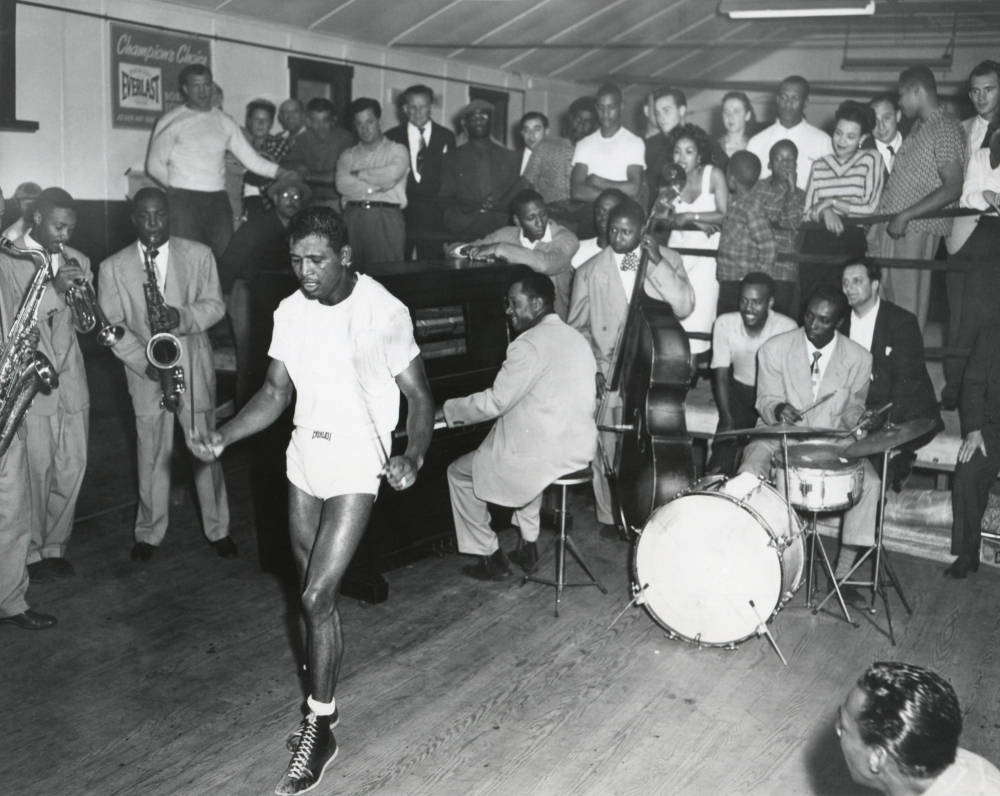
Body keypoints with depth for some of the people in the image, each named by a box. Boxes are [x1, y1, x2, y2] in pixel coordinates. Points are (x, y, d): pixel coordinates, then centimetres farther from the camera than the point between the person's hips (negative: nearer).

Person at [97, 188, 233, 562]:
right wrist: (145, 361, -14)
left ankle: (218, 529, 19)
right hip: (146, 374, 0)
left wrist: (182, 317, -22)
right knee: (152, 455, 9)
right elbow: (111, 326, -1)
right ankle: (149, 532, 24)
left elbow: (214, 304, -1)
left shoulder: (199, 255, 1)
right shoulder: (114, 267, 1)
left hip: (194, 367, 0)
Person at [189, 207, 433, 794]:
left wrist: (413, 457, -29)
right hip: (305, 459, 6)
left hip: (357, 466, -6)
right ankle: (322, 706, 35)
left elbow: (419, 396, -11)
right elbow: (276, 394, 7)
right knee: (318, 595, 16)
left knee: (317, 597, -9)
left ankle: (320, 730, 8)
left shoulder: (384, 311, -15)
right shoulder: (290, 312, 1)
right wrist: (223, 437, -9)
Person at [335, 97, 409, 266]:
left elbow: (391, 175, -8)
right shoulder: (348, 155, 18)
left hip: (387, 218, -2)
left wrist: (359, 174, 3)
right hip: (353, 217, 2)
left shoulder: (397, 150, 12)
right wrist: (378, 185, -2)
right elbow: (342, 185, 0)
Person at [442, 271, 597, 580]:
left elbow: (494, 403, -17)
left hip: (545, 458, -9)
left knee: (458, 473, 10)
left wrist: (446, 411, -4)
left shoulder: (530, 344, -17)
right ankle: (528, 546, 32)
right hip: (580, 451, 9)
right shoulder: (575, 337, 11)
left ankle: (490, 557, 16)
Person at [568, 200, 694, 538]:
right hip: (607, 375, 0)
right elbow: (577, 327, 5)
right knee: (607, 449, 2)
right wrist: (590, 369, -5)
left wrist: (657, 264, -17)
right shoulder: (590, 272, 1)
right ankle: (609, 517, 20)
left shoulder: (668, 260, 3)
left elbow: (685, 307, -11)